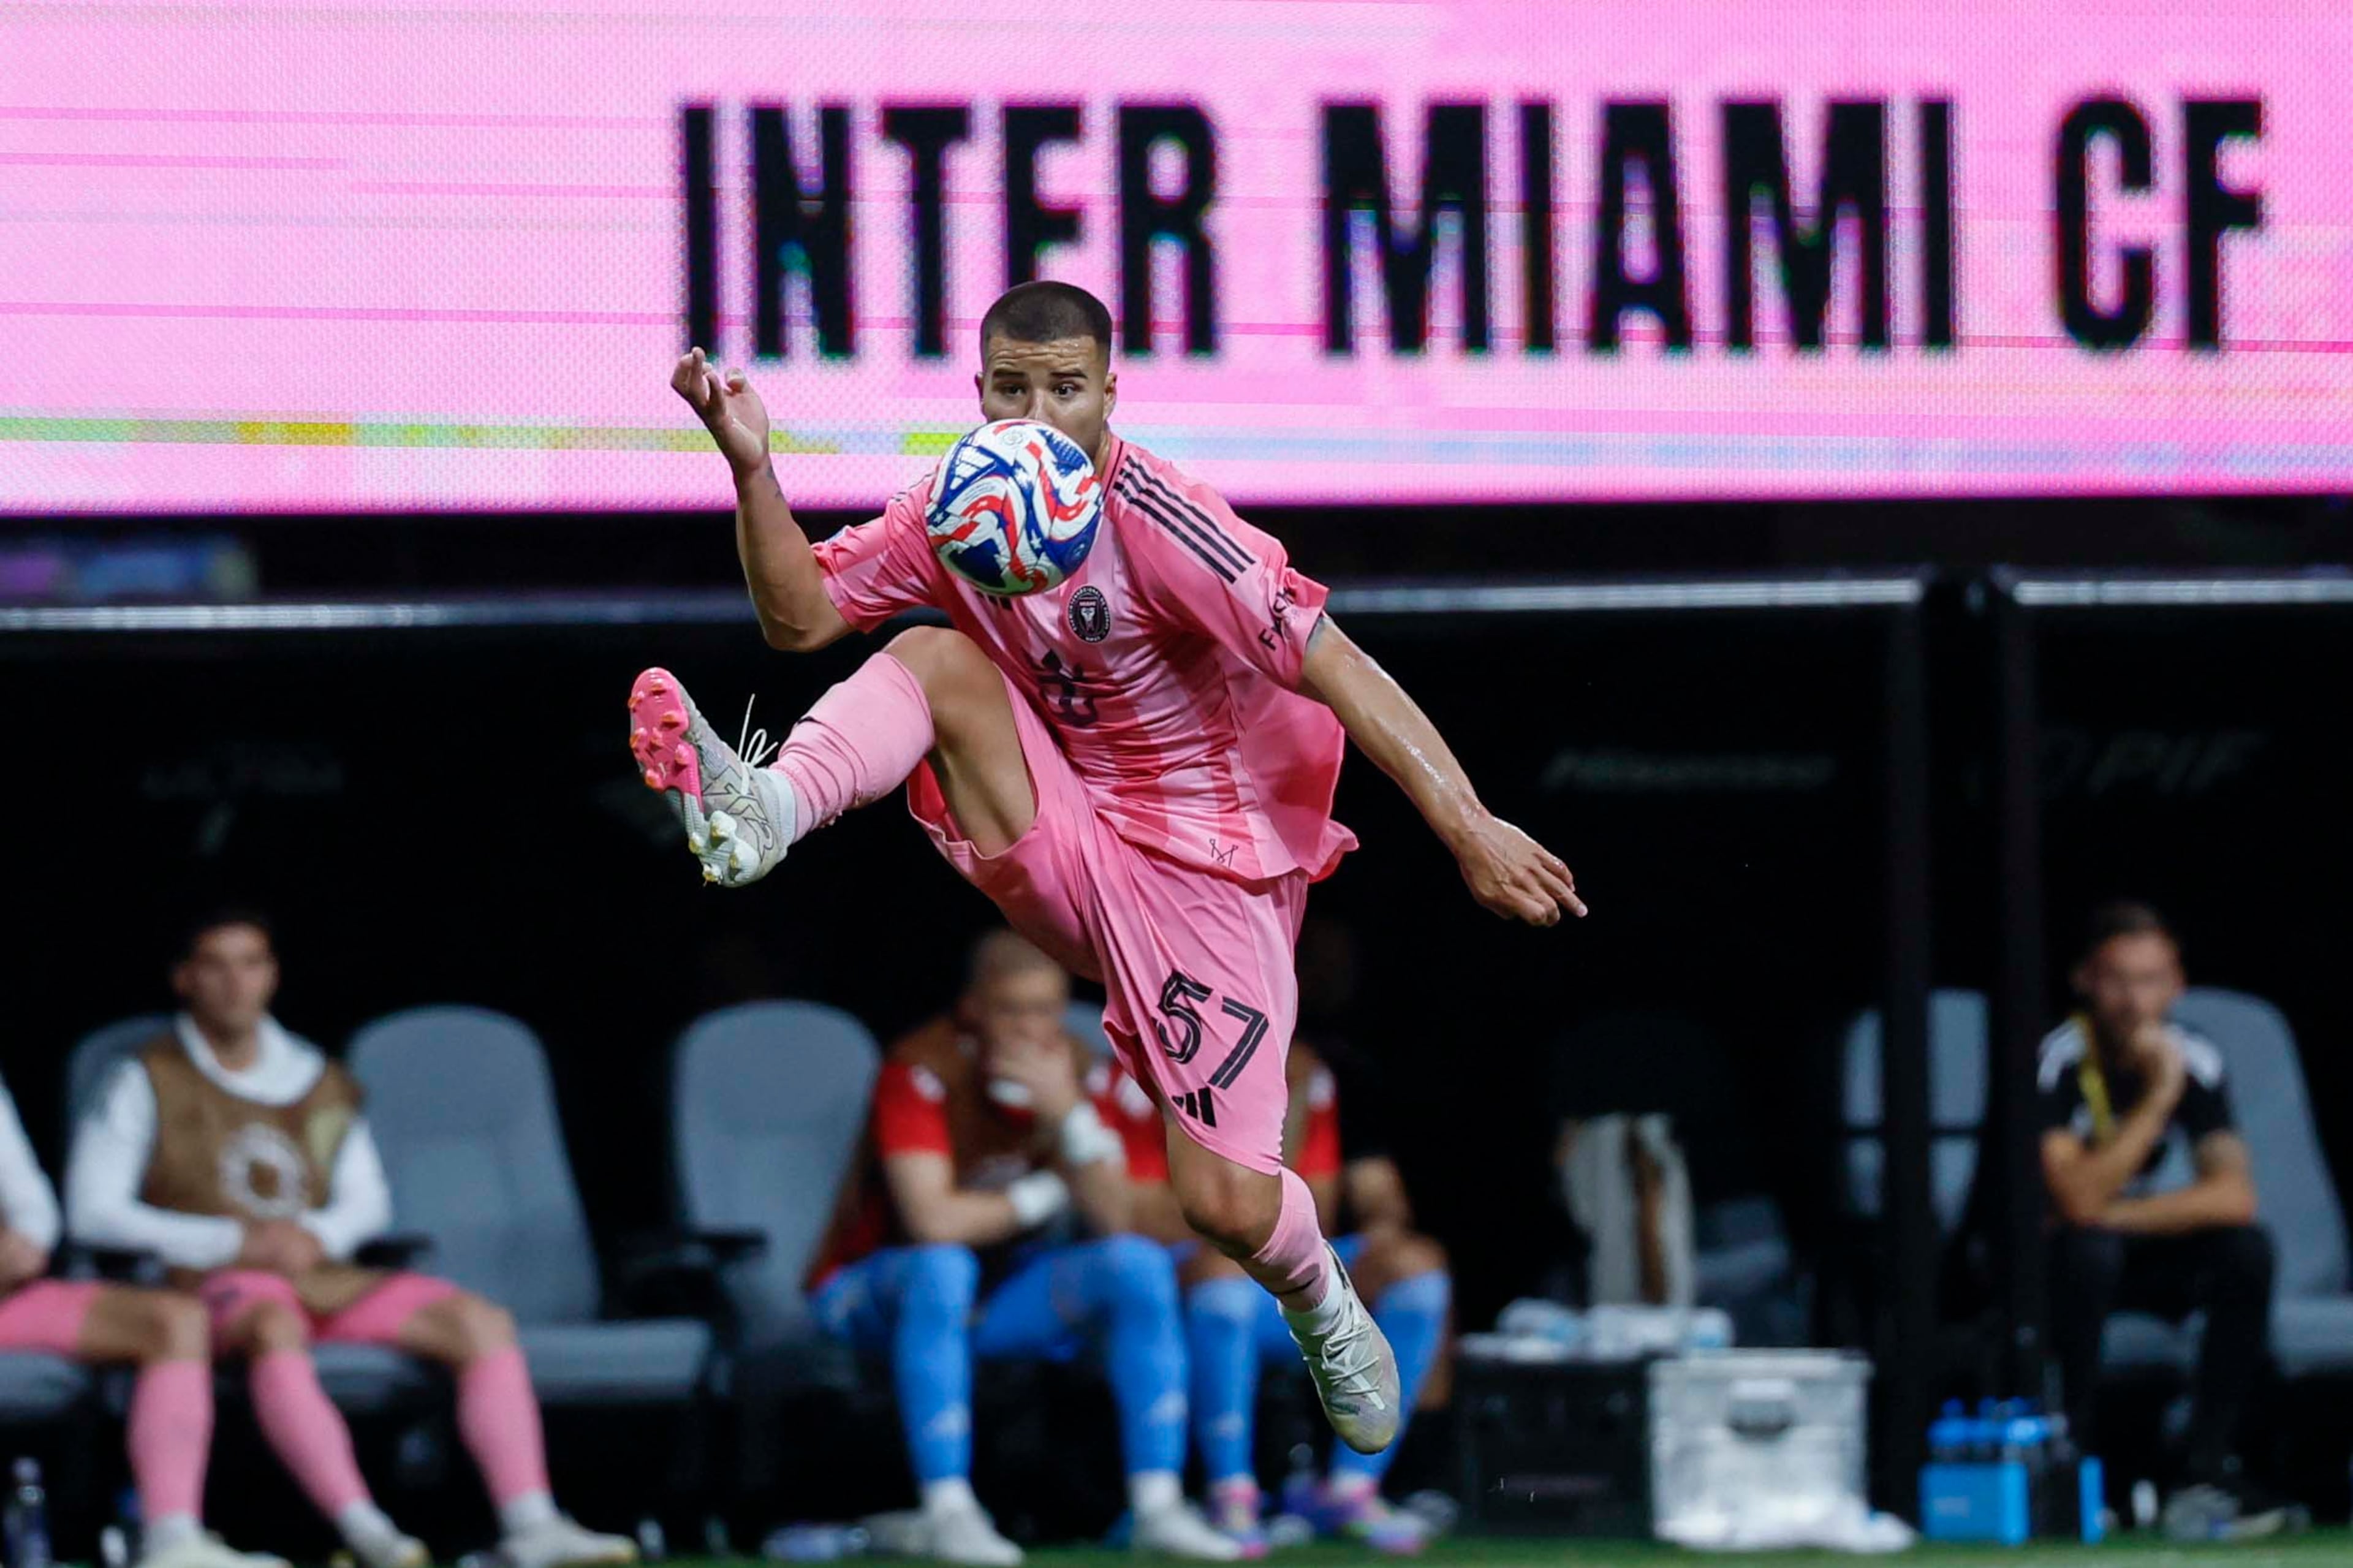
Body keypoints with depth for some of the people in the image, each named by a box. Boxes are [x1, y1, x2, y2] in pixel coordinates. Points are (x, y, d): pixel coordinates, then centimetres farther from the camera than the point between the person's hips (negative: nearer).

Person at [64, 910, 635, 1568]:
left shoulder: (320, 1084, 21)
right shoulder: (148, 1084, 6)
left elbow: (368, 1202, 25)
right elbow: (93, 1211, -3)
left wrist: (318, 1236, -2)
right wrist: (236, 1242, -11)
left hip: (323, 1277, 6)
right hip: (216, 1287, -5)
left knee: (479, 1320, -15)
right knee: (275, 1325, -41)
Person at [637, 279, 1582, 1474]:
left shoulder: (1153, 520, -22)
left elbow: (1331, 664, -27)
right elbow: (800, 618, 0)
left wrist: (1469, 828, -36)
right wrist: (753, 472, -17)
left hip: (1205, 872, -5)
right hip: (1060, 851, 5)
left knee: (1223, 1203, -9)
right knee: (935, 655, -17)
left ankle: (1324, 1312, 25)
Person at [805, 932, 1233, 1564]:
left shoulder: (1074, 1069, -3)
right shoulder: (921, 1072, -21)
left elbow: (1112, 1222, -11)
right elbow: (933, 1223, -31)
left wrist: (1069, 1113, -26)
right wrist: (1044, 1195, -15)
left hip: (1006, 1293, 6)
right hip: (872, 1292, -6)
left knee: (1141, 1264, -15)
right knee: (943, 1266, -38)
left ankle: (1158, 1504, -19)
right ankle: (948, 1508, -38)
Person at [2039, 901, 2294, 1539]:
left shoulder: (2195, 1061, -8)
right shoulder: (2056, 1061, -23)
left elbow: (2234, 1197, -17)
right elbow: (2078, 1200, -32)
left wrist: (2118, 1215, -23)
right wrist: (2159, 1097, -33)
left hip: (2136, 1254, 4)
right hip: (2043, 1254, -4)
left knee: (2246, 1249, -22)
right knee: (2090, 1250, -37)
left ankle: (2206, 1472, -21)